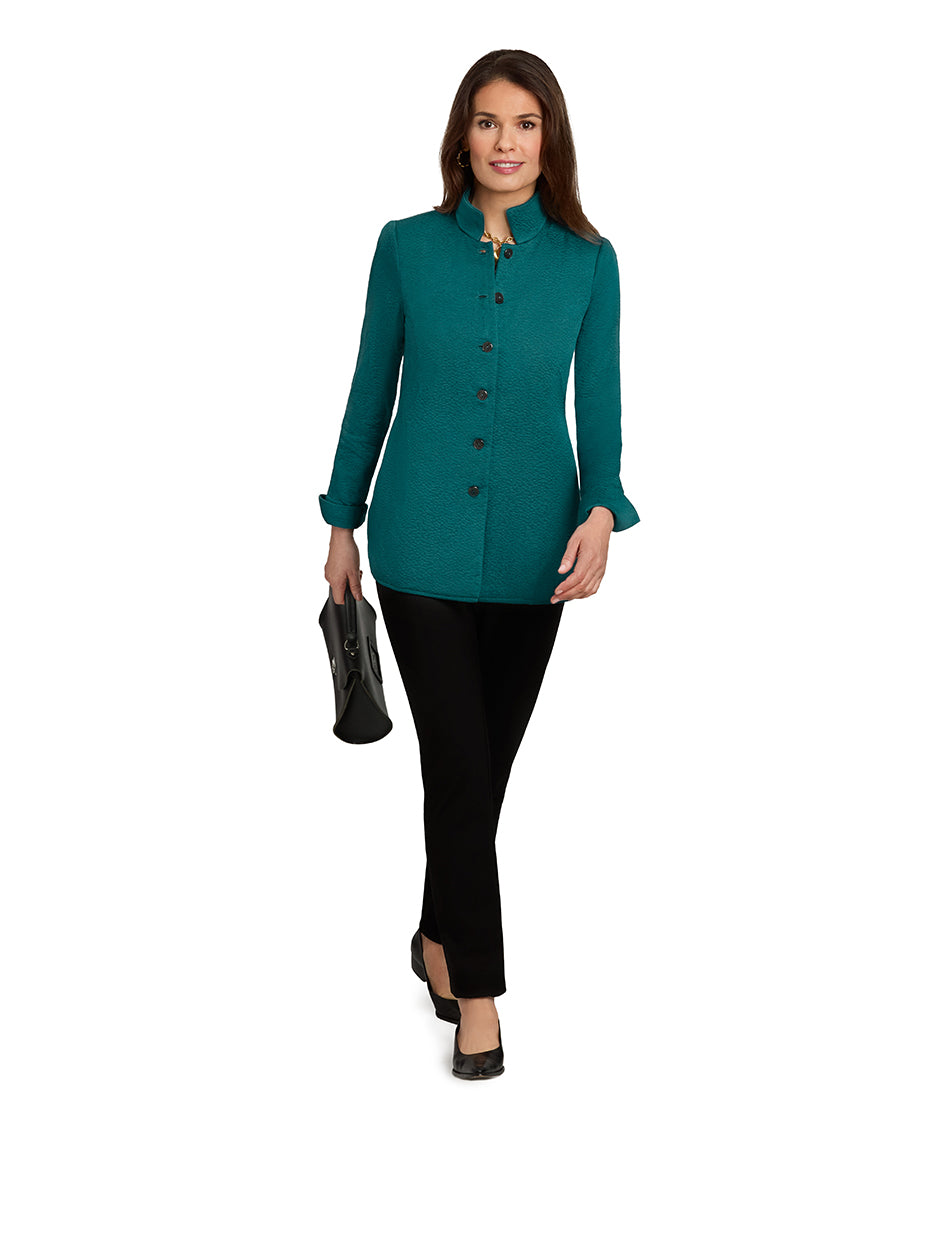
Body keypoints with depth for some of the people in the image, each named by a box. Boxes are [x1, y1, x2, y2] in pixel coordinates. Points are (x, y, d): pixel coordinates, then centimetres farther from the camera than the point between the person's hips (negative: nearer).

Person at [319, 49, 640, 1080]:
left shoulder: (587, 261, 1)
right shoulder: (407, 246, 0)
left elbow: (598, 404, -1)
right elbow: (372, 389, 6)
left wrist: (602, 510, -19)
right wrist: (342, 523, 8)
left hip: (530, 546, 2)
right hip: (421, 539, -1)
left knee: (488, 760, 11)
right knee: (460, 764, -4)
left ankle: (439, 937, 33)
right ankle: (477, 989, 8)